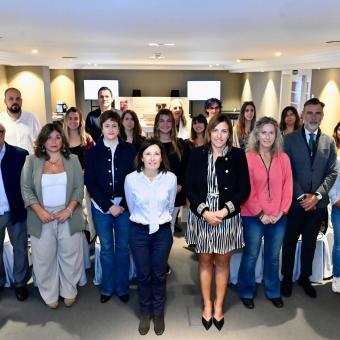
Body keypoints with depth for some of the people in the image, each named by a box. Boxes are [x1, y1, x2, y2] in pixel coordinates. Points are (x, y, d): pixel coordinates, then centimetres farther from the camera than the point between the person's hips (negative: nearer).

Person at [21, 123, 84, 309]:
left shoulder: (72, 160, 2)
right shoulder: (32, 161, 0)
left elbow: (79, 188, 0)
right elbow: (26, 189, -1)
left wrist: (69, 210, -12)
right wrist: (39, 211, -13)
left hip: (68, 217, 1)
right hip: (42, 218, 0)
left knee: (70, 256, 9)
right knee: (44, 258, 9)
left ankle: (69, 292, 30)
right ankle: (49, 295, 28)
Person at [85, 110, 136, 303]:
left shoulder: (129, 150, -1)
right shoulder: (94, 152, 1)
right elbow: (90, 182, -2)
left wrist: (123, 205, -10)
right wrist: (108, 206, -9)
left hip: (124, 206, 0)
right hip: (101, 207, 0)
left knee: (123, 248, 9)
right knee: (106, 248, 10)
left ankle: (122, 288, 24)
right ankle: (107, 288, 26)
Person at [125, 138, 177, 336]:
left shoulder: (171, 178, -11)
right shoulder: (131, 179, -12)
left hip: (163, 232, 0)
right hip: (139, 232, 0)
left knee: (159, 274, 13)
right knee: (143, 275, 11)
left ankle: (159, 313, 34)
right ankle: (145, 313, 34)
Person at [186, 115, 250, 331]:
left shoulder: (238, 155, -4)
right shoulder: (198, 154, -2)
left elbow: (244, 189, -4)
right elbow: (189, 186, -4)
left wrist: (225, 210, -15)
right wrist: (204, 212, -14)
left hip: (228, 217, 0)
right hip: (202, 216, 1)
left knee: (223, 262, 12)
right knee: (205, 261, 13)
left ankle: (219, 306, 31)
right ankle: (207, 305, 31)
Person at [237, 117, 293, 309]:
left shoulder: (283, 158, 2)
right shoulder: (248, 158, -8)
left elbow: (288, 187, 3)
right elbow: (247, 190, -10)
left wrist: (281, 212, -6)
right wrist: (260, 214, -11)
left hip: (278, 217, 3)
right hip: (254, 217, -3)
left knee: (273, 257, 16)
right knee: (251, 256, 9)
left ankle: (273, 292, 35)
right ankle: (247, 292, 28)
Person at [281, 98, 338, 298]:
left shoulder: (329, 142, 6)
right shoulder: (290, 139, -4)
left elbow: (332, 172, 2)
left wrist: (317, 195, -11)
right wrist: (301, 196, -14)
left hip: (318, 203, 3)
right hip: (295, 201, -3)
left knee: (310, 242, 16)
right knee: (290, 242, 11)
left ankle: (305, 277, 34)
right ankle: (287, 278, 28)